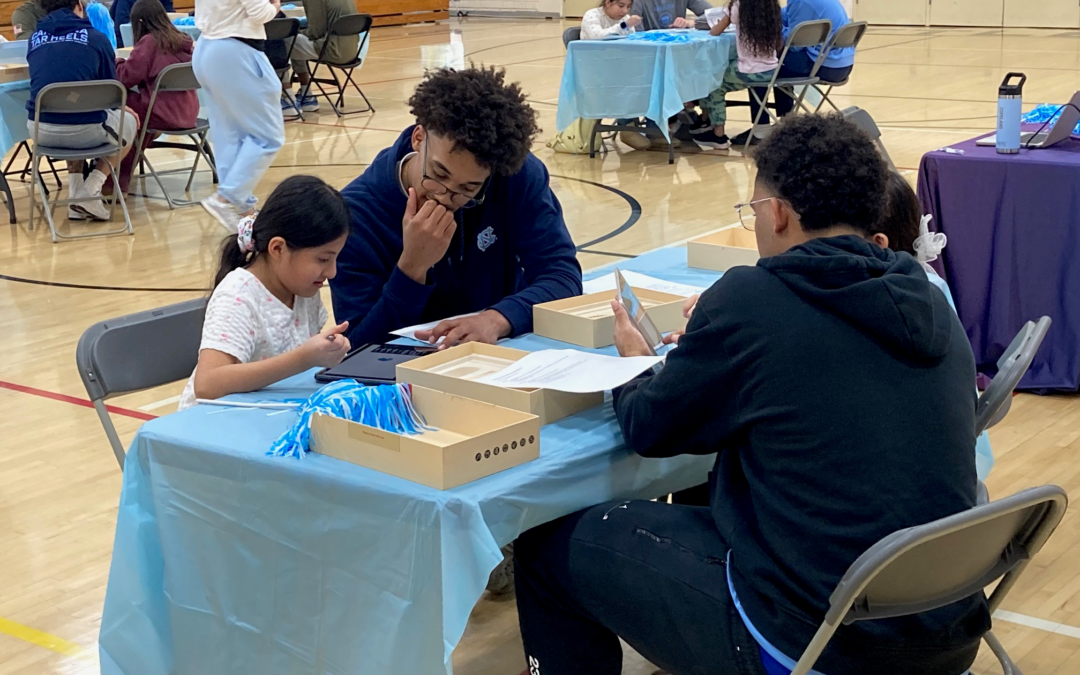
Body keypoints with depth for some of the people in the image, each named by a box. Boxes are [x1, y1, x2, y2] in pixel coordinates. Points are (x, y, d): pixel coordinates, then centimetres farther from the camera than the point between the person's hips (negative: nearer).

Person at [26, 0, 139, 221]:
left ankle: (74, 192, 23)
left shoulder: (34, 39, 12)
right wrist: (123, 108, 32)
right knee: (129, 122, 29)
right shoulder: (96, 38, 2)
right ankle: (91, 189, 9)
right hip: (84, 130, -4)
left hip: (41, 131, 4)